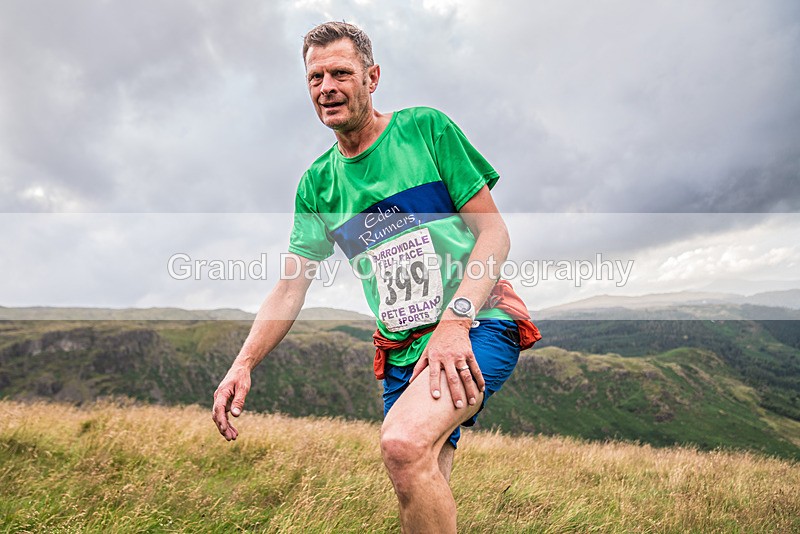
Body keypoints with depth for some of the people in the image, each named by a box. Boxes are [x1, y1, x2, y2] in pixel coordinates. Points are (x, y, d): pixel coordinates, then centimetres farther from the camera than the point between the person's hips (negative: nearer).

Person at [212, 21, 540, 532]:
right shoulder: (317, 183, 10)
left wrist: (454, 321, -19)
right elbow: (290, 288, 9)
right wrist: (243, 364, -5)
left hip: (478, 324, -4)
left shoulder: (426, 128, -2)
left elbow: (494, 233, -5)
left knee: (404, 442, -29)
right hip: (403, 352, 5)